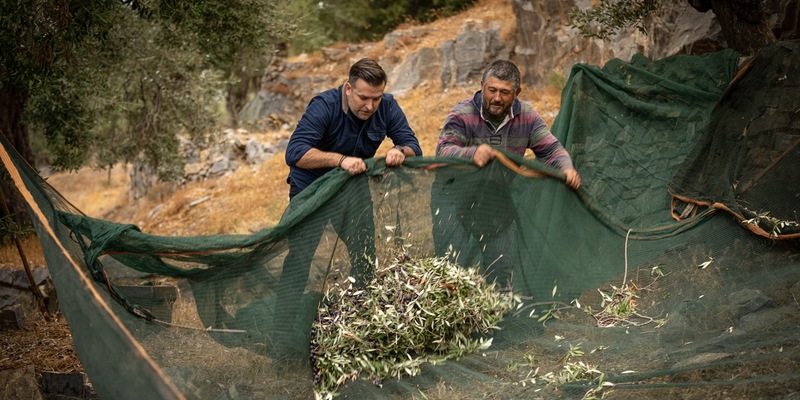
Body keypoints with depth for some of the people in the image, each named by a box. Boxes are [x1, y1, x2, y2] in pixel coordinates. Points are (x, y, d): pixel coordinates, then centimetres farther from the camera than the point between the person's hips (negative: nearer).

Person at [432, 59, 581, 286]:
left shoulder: (526, 117, -3)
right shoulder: (462, 115, -16)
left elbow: (551, 149, -3)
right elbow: (443, 150, -30)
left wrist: (566, 169, -27)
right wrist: (472, 153, -53)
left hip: (499, 203, 4)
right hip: (455, 201, -4)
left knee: (501, 271, 9)